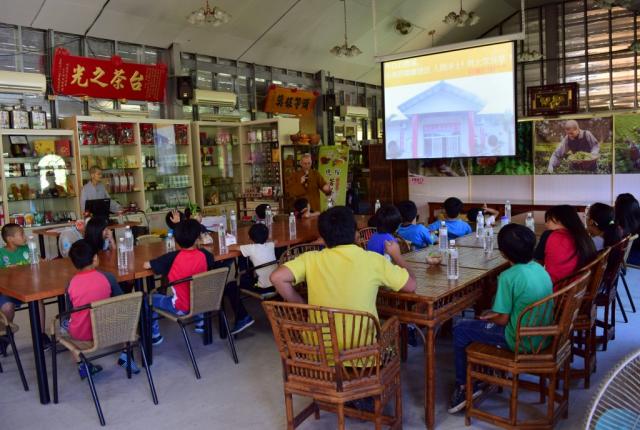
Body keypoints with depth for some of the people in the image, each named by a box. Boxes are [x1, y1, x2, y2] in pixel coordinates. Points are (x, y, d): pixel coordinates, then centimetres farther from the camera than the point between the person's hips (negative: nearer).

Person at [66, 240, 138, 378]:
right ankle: (125, 355, 25)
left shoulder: (71, 283, -11)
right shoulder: (108, 277, -13)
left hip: (80, 334, 1)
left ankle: (82, 364, 25)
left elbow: (70, 312, 2)